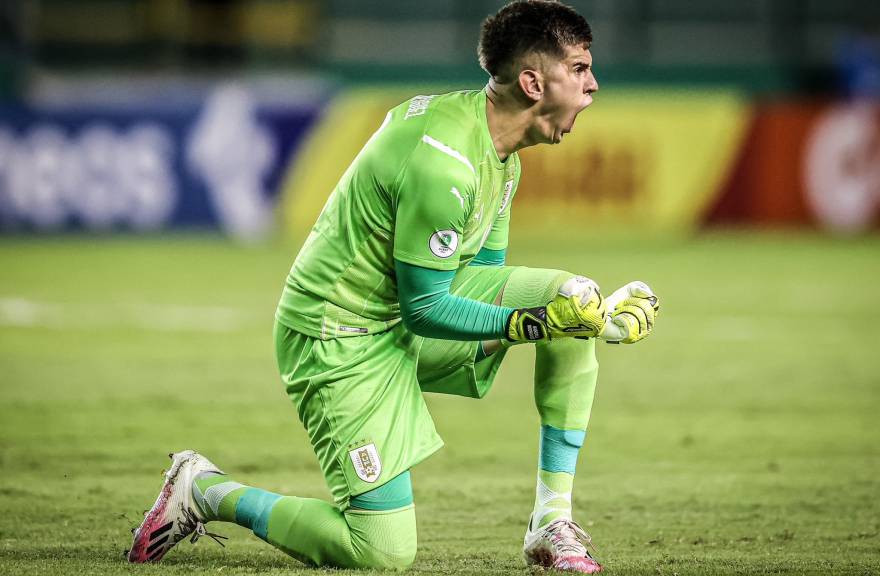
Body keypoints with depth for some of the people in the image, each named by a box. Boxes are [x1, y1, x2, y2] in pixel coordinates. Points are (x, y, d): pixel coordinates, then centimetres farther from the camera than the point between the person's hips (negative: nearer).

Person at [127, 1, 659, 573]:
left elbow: (487, 276, 13)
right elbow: (424, 310, -22)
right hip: (342, 337, -9)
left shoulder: (501, 152, 5)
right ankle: (204, 491, 8)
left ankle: (552, 521, -4)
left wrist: (597, 316, -1)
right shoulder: (443, 166, -28)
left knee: (572, 296, -10)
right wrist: (533, 323, -25)